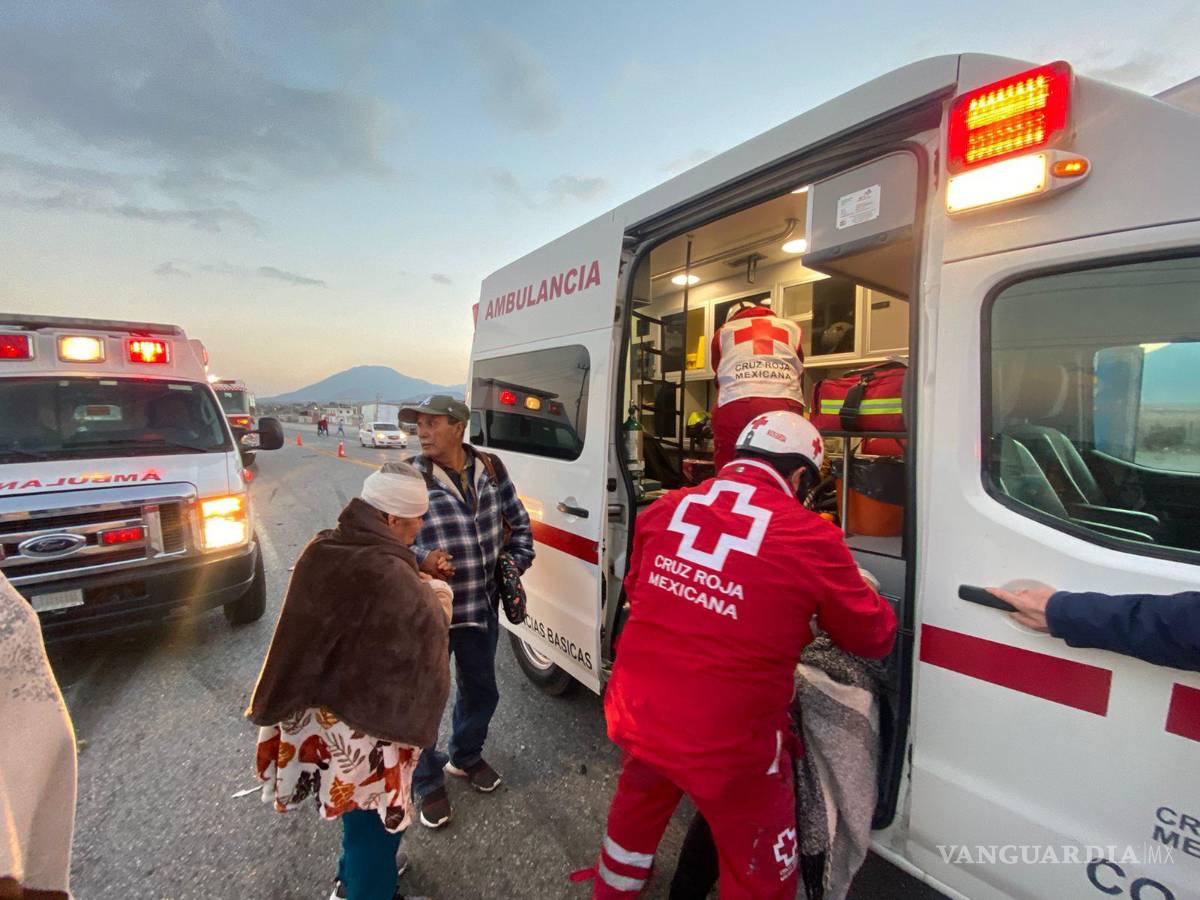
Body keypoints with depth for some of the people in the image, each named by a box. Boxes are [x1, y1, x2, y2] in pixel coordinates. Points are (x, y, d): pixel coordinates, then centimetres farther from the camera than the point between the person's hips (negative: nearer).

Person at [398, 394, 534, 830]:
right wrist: (419, 559, -24)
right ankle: (428, 784, 40)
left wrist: (515, 562, 1)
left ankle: (465, 756, 52)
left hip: (481, 608, 4)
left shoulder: (491, 468, -2)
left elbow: (518, 522, 10)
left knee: (480, 691, 22)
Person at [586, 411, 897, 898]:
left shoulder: (666, 507, -3)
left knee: (634, 817, 35)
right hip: (727, 744, -4)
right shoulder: (812, 538, -16)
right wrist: (861, 592, 19)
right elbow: (874, 637, -1)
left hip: (636, 715, 5)